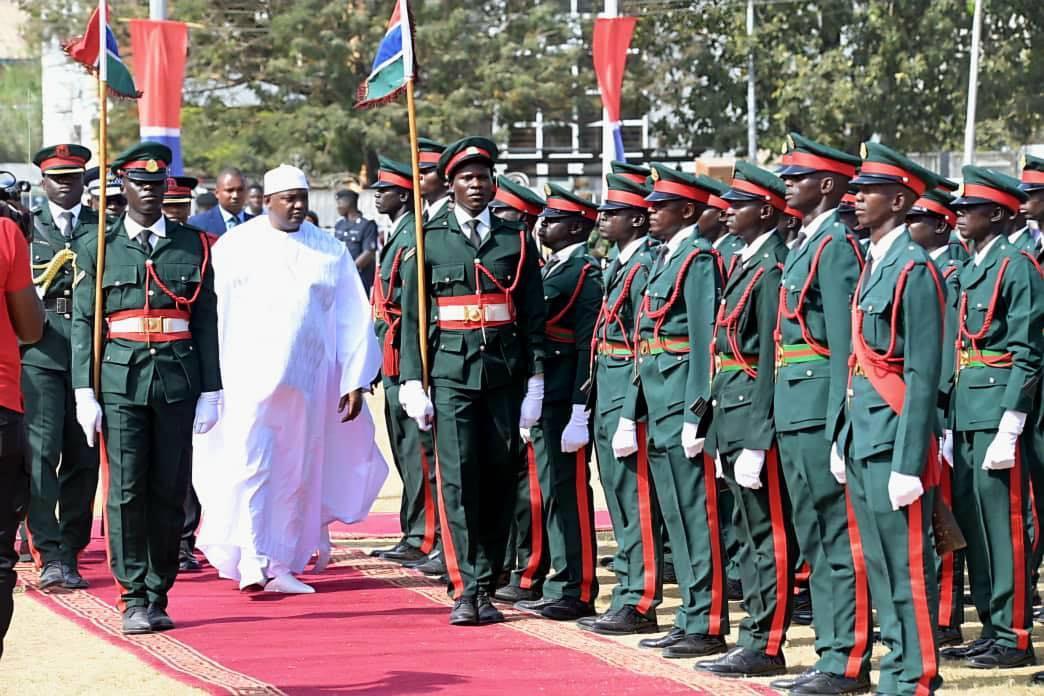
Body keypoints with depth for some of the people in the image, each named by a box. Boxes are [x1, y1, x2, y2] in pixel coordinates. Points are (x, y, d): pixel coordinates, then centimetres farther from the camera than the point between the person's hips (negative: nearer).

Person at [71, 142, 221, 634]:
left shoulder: (193, 246, 9)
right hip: (121, 383, -1)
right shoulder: (99, 249, 6)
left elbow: (206, 323, 8)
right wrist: (85, 392, -4)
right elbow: (84, 324, 4)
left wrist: (211, 392, 3)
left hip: (178, 382, 1)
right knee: (126, 491, -5)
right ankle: (135, 599, 0)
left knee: (169, 491, 3)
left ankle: (159, 595, 12)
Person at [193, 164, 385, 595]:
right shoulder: (235, 247, 2)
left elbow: (352, 320, 7)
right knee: (250, 467, -10)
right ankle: (252, 564, -11)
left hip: (308, 379, 2)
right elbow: (215, 314, 1)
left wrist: (355, 381, 2)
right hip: (249, 378, -2)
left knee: (296, 474, 6)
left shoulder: (330, 252, 7)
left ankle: (280, 566, 13)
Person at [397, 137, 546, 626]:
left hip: (504, 374, 2)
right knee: (457, 480, -8)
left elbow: (534, 318, 8)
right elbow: (412, 317, 5)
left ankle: (487, 588, 10)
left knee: (498, 480, 3)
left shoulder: (517, 241, 8)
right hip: (451, 372, -2)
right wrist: (412, 382, -1)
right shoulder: (430, 241, 5)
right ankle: (465, 590, -7)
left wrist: (535, 383, 2)